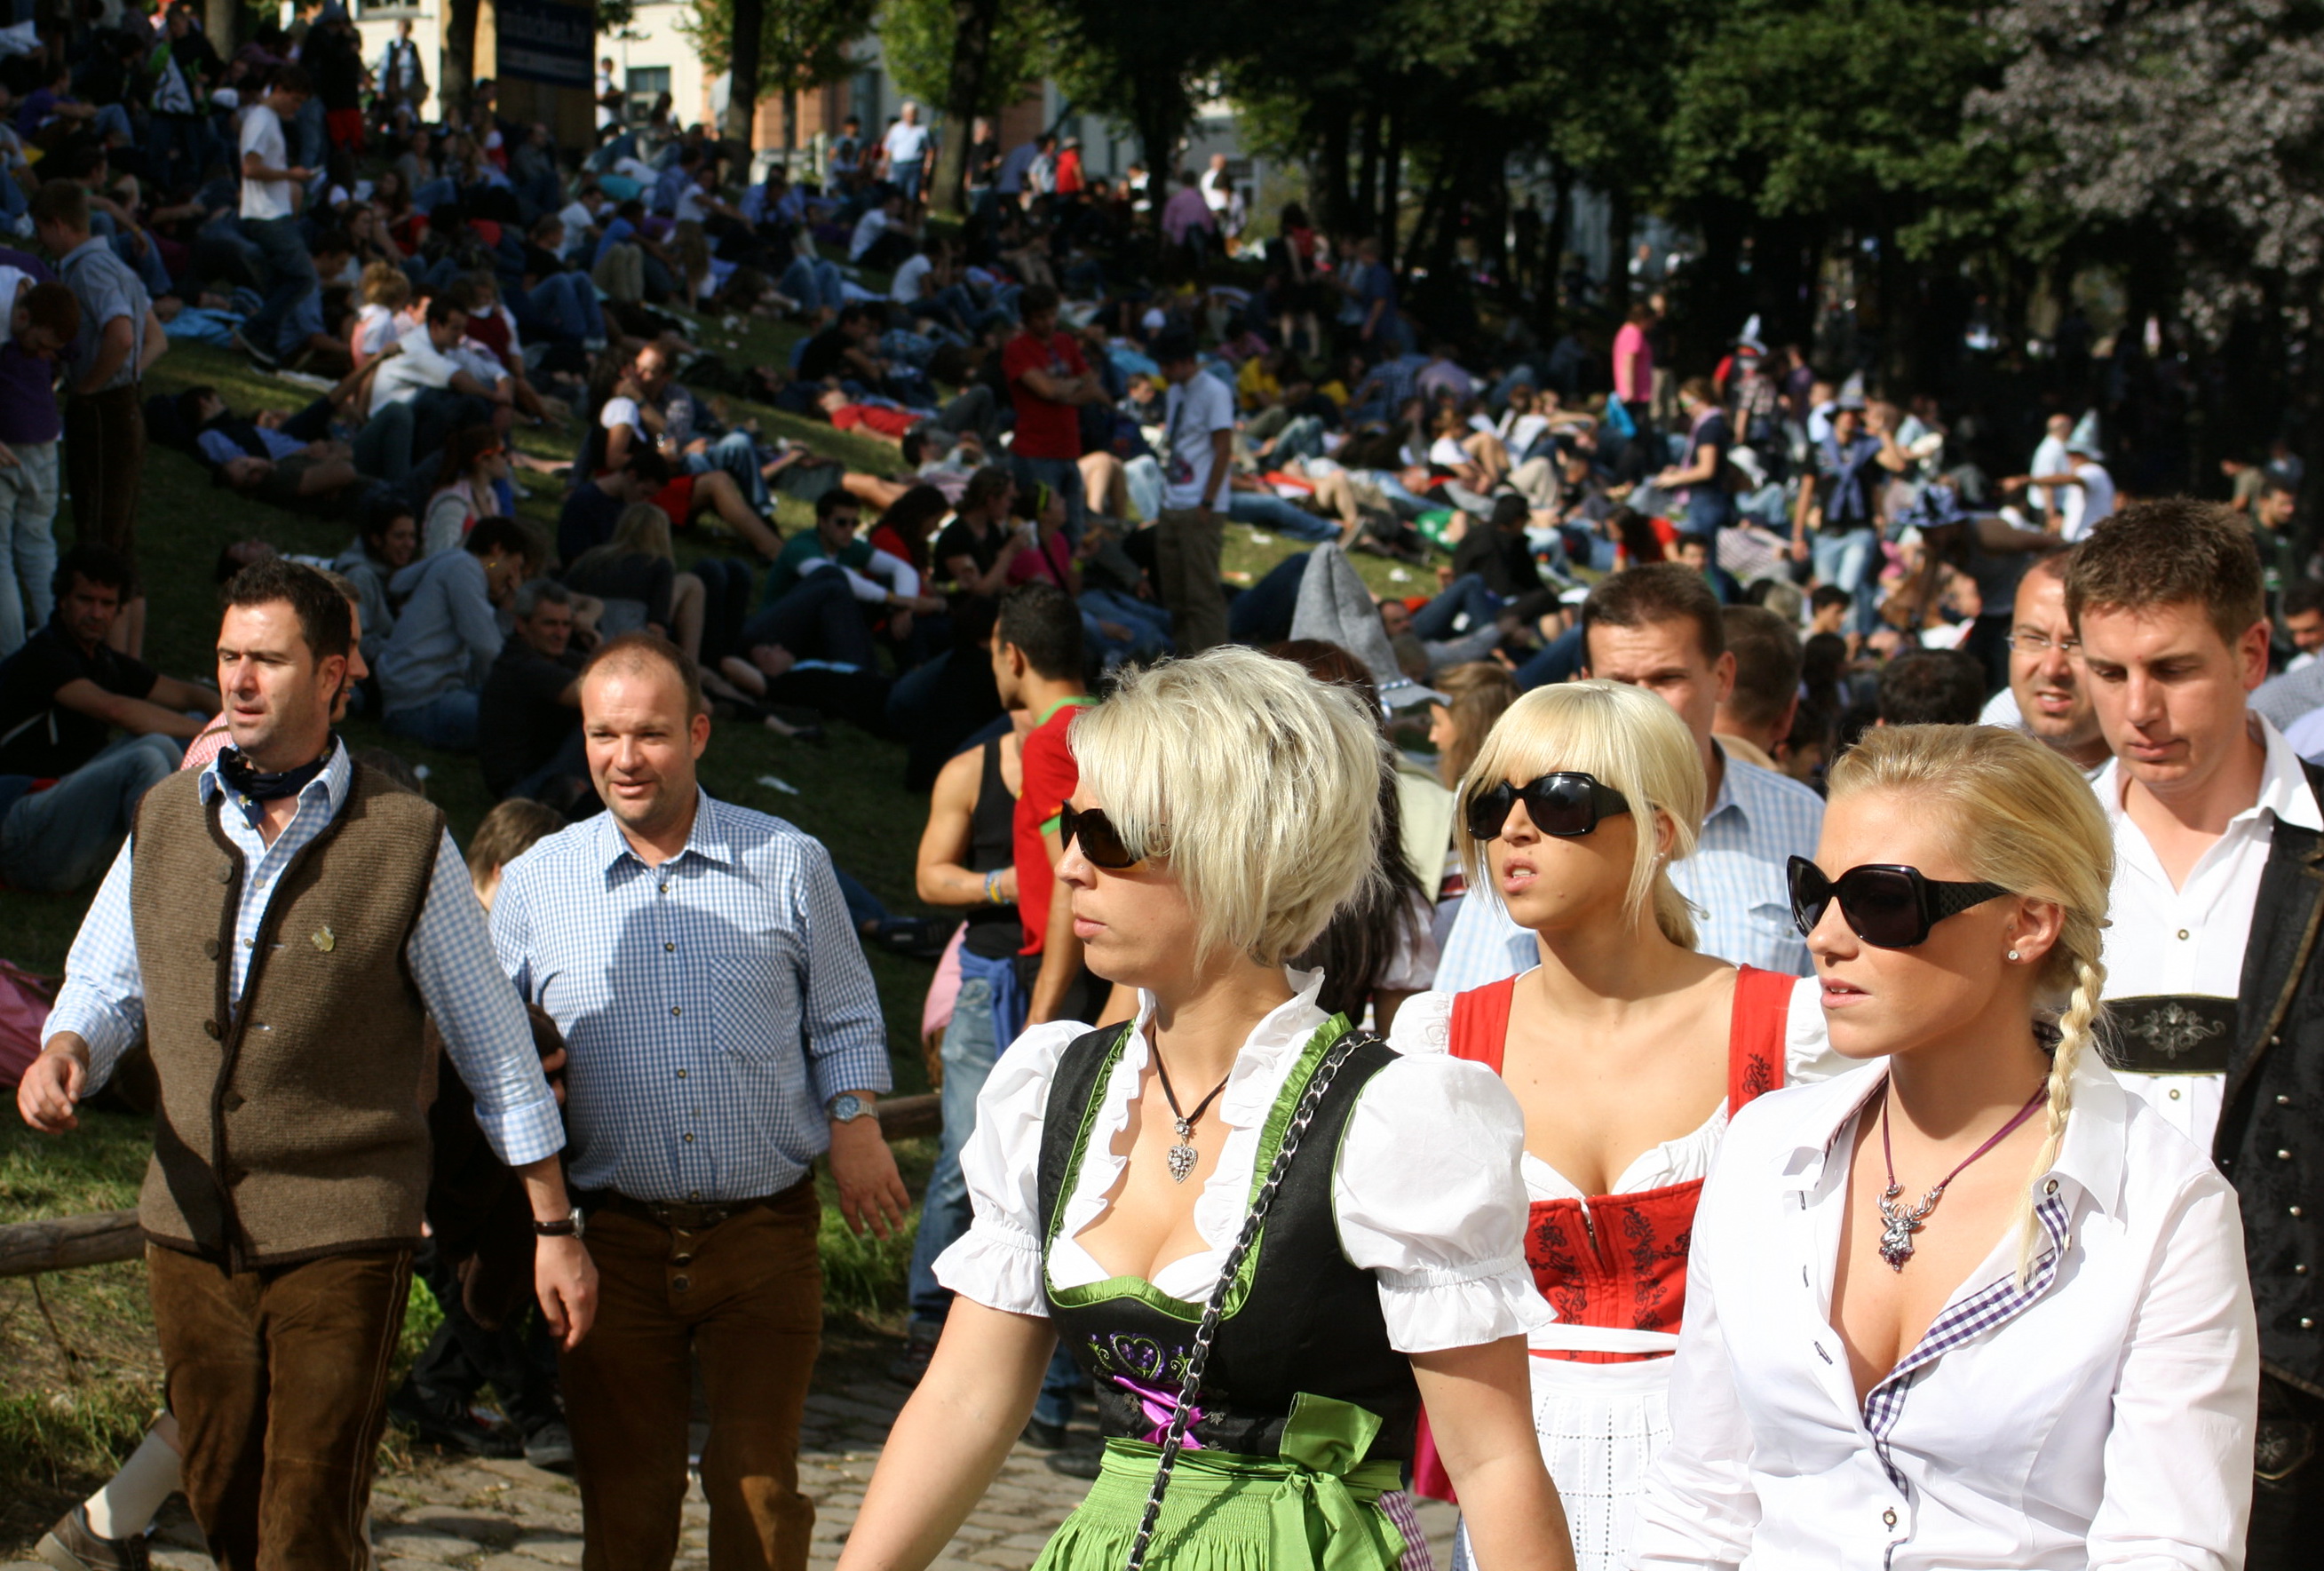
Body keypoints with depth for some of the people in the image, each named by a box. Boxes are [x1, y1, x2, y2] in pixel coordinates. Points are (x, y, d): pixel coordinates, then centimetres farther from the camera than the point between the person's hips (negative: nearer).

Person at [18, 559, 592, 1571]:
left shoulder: (404, 842, -6)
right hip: (190, 1226, 4)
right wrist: (62, 1053, -7)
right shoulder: (166, 822, 5)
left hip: (343, 1232, -4)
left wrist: (554, 1229, 2)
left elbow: (496, 1047, 0)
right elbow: (104, 984, 17)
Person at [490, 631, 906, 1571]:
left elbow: (845, 1022, 12)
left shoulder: (789, 865, 4)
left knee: (759, 1484, 0)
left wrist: (855, 1131, -1)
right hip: (614, 1239, 1)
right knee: (623, 1493, 4)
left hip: (764, 1236, -1)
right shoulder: (535, 880, 5)